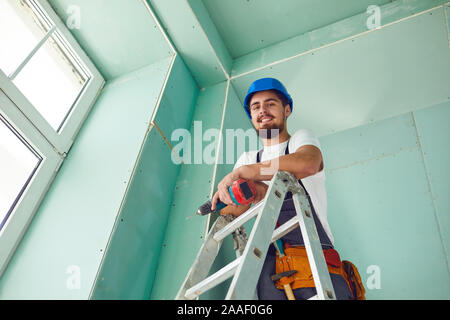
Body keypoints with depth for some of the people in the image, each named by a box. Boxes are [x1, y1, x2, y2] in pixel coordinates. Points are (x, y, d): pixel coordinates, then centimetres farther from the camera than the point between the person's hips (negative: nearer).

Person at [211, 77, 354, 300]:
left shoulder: (301, 138, 13)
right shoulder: (247, 159, 23)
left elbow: (307, 164, -13)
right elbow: (227, 210, 12)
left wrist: (243, 172, -11)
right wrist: (253, 190, -10)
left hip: (314, 251, -2)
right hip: (269, 258, 3)